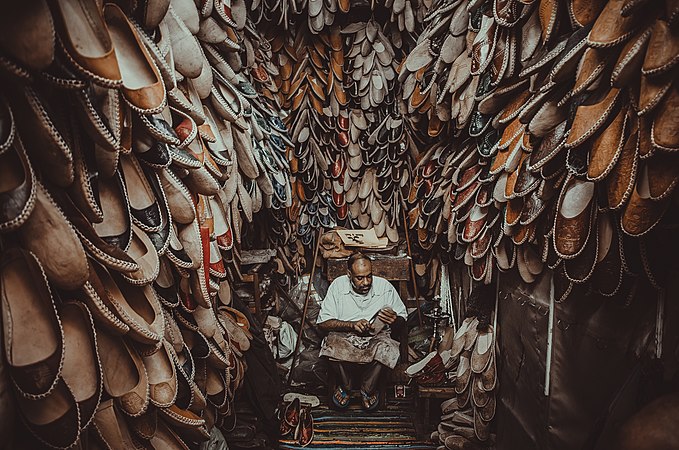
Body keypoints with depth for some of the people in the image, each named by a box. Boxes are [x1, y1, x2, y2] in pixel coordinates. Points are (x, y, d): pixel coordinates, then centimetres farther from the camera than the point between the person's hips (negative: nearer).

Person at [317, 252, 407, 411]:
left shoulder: (385, 287, -4)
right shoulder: (338, 286, -6)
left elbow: (403, 320, 4)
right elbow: (322, 322, -8)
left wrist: (395, 319, -21)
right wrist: (352, 325, -22)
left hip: (375, 338, 0)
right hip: (344, 337, 0)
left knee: (388, 348, -34)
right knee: (331, 345, -34)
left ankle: (368, 389, -3)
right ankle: (344, 385, 0)